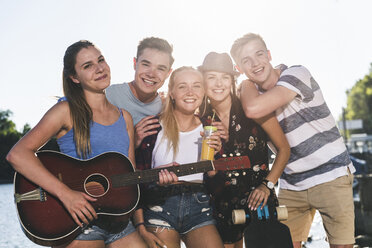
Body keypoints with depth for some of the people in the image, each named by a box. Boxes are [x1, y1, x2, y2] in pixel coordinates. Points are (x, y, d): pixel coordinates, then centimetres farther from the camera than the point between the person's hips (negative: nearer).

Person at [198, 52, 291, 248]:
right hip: (222, 202, 2)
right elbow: (208, 174, 3)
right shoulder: (201, 121, 0)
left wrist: (266, 185, -11)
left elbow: (284, 149, -2)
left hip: (258, 199, -2)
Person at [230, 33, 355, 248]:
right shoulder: (254, 95, 5)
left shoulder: (297, 74, -14)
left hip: (331, 175, -5)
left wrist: (246, 85, -9)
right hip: (291, 185, 5)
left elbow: (254, 109, -29)